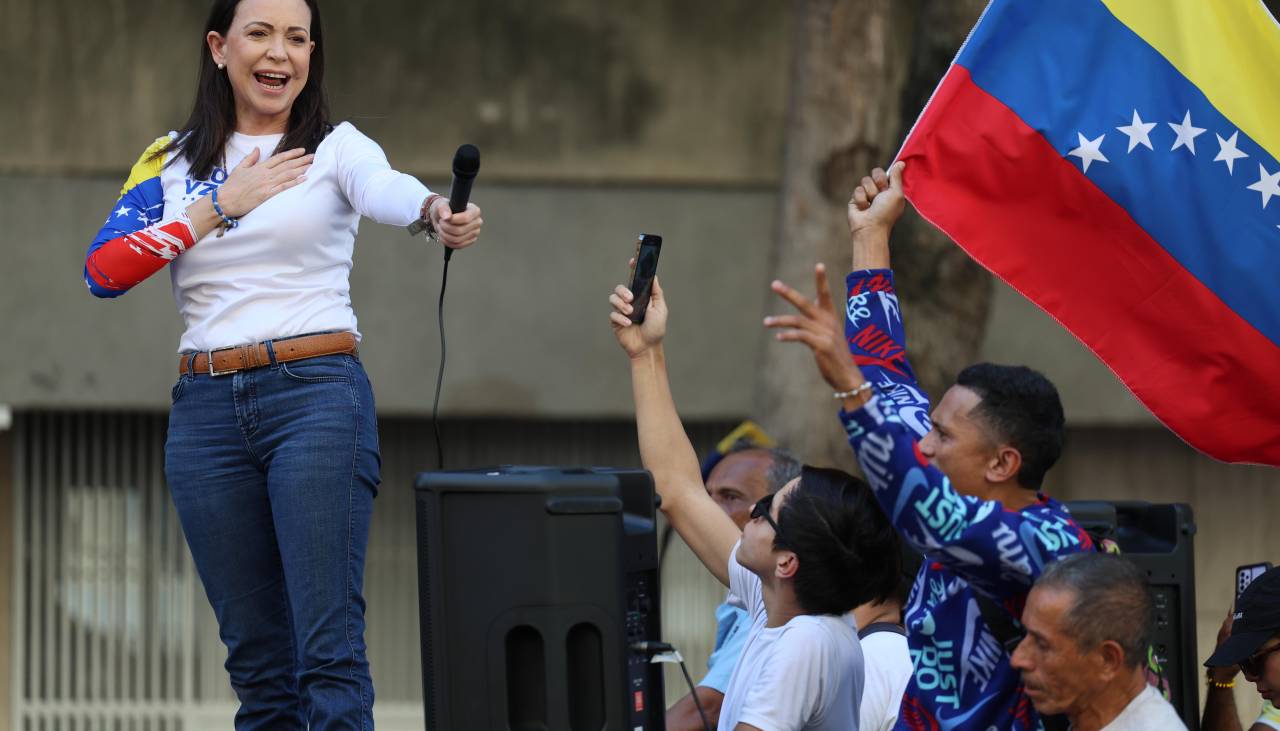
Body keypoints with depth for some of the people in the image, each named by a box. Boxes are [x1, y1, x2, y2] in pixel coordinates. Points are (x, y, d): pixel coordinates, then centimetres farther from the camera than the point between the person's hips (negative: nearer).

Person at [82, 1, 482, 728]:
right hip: (206, 413, 4)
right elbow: (103, 270, -1)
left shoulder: (336, 148, 2)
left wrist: (439, 211, -45)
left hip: (318, 397, -4)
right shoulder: (173, 161, 11)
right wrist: (219, 208, -6)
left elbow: (388, 190, -22)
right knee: (255, 654, 7)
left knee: (329, 646, -12)